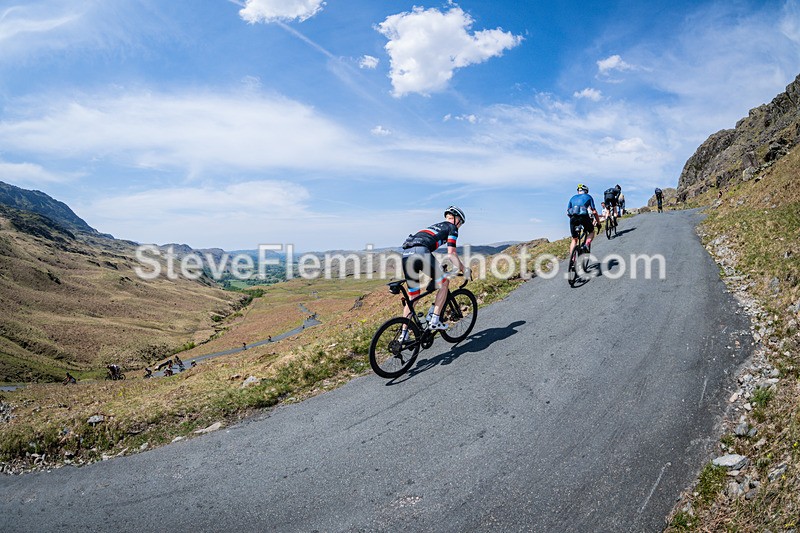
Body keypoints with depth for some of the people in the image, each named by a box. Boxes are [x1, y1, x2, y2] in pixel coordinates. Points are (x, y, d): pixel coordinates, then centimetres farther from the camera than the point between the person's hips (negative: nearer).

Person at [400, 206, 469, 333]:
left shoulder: (435, 226, 38)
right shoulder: (452, 227, 16)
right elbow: (451, 253, 5)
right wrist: (463, 269, 17)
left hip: (406, 254, 7)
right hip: (421, 251, -7)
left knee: (412, 297, 16)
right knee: (444, 282, 14)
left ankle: (404, 334, 16)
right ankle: (435, 320, 8)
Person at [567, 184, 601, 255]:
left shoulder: (573, 198, 28)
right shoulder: (588, 197, 20)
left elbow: (568, 212, 23)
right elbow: (594, 212, 14)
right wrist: (598, 223, 23)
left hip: (573, 218, 2)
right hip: (584, 217, -2)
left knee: (574, 239, 15)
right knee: (591, 231, 26)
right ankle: (587, 245, -1)